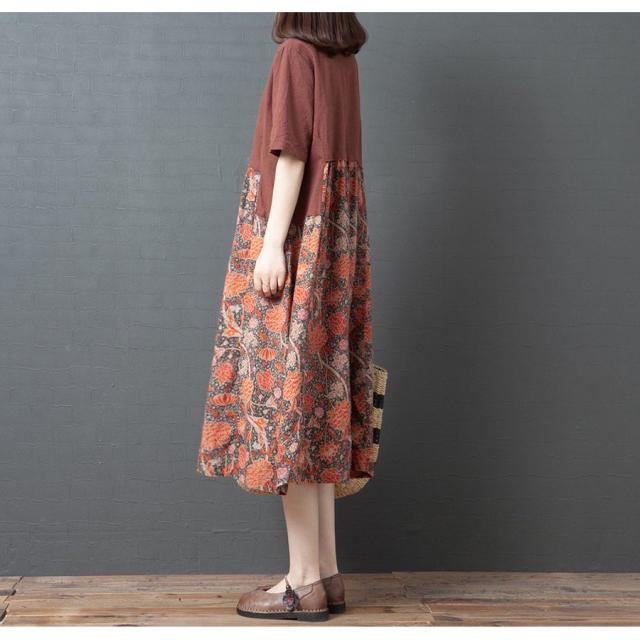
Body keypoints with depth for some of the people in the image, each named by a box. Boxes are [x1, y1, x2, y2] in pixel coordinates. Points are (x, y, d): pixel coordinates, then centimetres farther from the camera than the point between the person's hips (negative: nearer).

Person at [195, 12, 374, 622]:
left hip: (296, 233, -8)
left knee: (285, 390, -6)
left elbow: (292, 154, -16)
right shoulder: (344, 61, 13)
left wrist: (272, 245, -18)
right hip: (336, 241, 8)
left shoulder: (296, 53, -7)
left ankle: (305, 581, -3)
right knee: (318, 394, 8)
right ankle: (325, 572, 12)